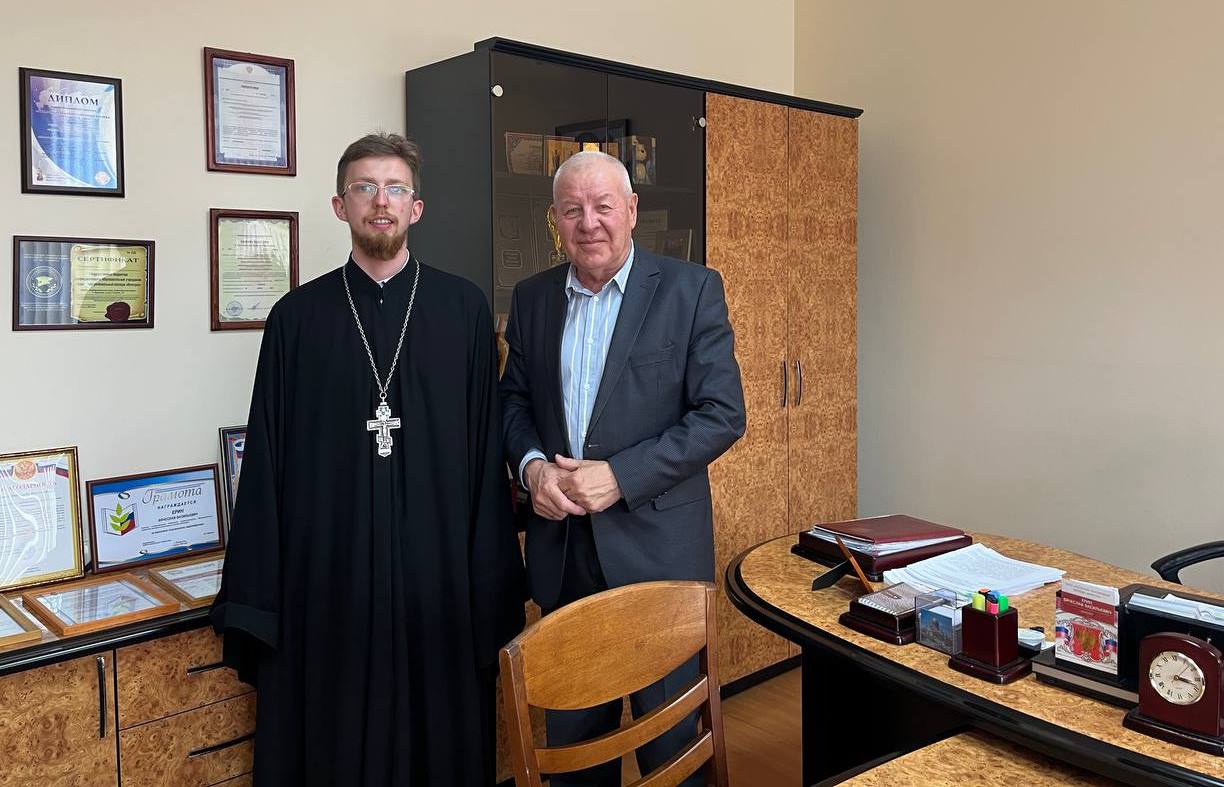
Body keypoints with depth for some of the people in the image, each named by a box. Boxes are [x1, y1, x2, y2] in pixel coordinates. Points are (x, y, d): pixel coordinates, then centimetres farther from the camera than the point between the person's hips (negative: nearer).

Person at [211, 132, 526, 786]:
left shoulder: (464, 309, 2)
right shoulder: (298, 316, 3)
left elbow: (487, 445, 0)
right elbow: (266, 459, 3)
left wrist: (493, 579, -3)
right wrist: (255, 596, 0)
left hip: (438, 567, 0)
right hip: (326, 568, 1)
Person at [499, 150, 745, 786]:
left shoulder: (691, 289, -6)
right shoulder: (531, 298, 7)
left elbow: (722, 414, -10)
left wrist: (618, 477, -18)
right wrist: (531, 464, -7)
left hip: (656, 544, -3)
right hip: (561, 547, 4)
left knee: (668, 735, 11)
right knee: (570, 732, 17)